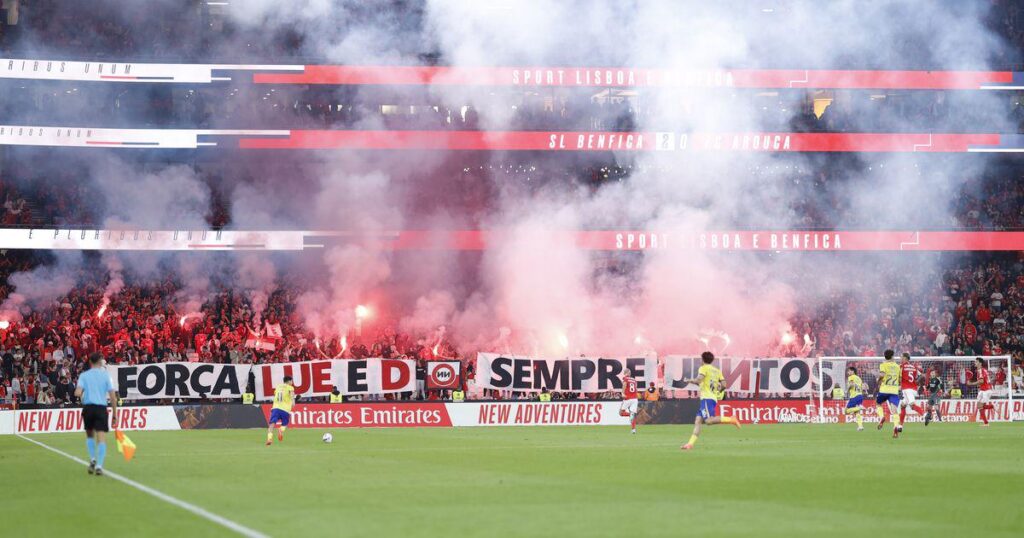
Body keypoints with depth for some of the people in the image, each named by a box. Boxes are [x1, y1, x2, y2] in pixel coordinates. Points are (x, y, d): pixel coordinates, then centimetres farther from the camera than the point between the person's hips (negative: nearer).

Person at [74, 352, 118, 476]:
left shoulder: (84, 375, 4)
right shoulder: (105, 375, 4)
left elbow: (78, 393, -8)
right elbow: (113, 396, 0)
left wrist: (81, 395, 16)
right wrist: (114, 413, 6)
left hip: (88, 407, 1)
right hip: (101, 408, -1)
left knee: (90, 435, 23)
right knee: (101, 439, -4)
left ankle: (92, 459, 8)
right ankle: (99, 465, -15)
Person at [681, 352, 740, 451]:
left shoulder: (703, 368, 0)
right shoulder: (717, 370, 20)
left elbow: (698, 380, -16)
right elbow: (723, 385, 12)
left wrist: (690, 381, 4)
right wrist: (718, 392, 30)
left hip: (707, 398, -8)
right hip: (714, 398, 8)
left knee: (708, 420, -22)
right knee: (698, 421, 2)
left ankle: (730, 419, -26)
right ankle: (690, 443, -6)